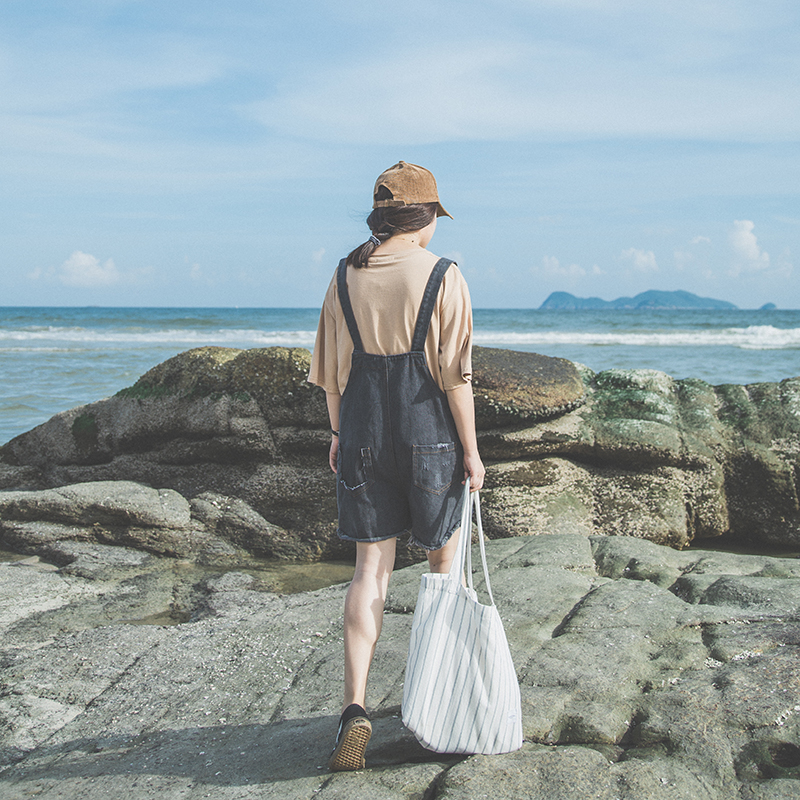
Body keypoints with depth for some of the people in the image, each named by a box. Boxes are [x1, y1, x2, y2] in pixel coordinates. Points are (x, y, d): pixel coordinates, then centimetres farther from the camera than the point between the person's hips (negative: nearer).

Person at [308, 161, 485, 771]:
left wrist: (338, 434, 19)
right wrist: (471, 450, -4)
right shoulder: (443, 278, -9)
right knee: (444, 556, 18)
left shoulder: (346, 277, 3)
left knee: (371, 570, 7)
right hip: (430, 438, -3)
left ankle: (356, 706, -4)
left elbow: (331, 370, 7)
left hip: (364, 439, 3)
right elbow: (456, 374, -11)